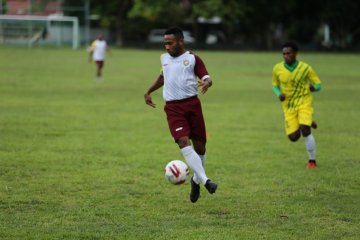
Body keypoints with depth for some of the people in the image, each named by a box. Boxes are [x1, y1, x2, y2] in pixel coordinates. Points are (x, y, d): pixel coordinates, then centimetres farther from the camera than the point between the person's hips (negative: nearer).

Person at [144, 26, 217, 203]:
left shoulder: (192, 59, 2)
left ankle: (196, 180, 30)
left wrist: (206, 83, -29)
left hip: (192, 104, -1)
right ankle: (205, 180, -28)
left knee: (199, 145, 4)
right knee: (184, 142, -21)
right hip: (173, 108, 1)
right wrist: (149, 92, 33)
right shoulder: (164, 58, 15)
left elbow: (206, 77, -7)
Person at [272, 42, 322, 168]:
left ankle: (312, 161, -4)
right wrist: (279, 94, -11)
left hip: (304, 102, -3)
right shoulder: (277, 69, -5)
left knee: (305, 131, -21)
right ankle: (308, 124, 31)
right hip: (288, 105, 3)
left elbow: (318, 85, -2)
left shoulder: (305, 68, -11)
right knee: (293, 137, -4)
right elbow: (275, 85, 11)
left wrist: (313, 87, -27)